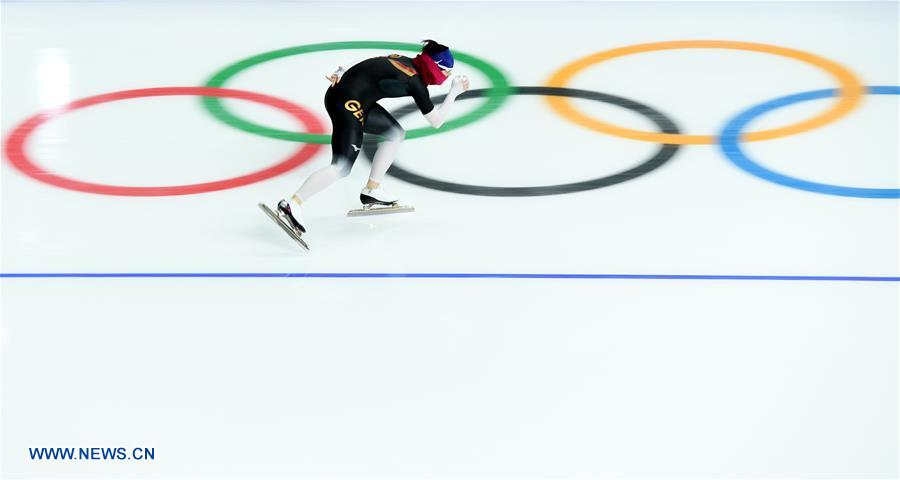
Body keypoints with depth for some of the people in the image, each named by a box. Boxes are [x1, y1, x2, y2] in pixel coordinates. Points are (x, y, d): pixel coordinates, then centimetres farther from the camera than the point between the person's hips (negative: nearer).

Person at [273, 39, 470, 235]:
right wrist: (454, 93, 6)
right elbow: (436, 121, -2)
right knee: (341, 167, -10)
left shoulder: (405, 61, 13)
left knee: (396, 133, 17)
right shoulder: (415, 82, -10)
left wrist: (342, 74, 1)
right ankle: (293, 205, -15)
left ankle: (372, 189, 21)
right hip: (347, 103, -10)